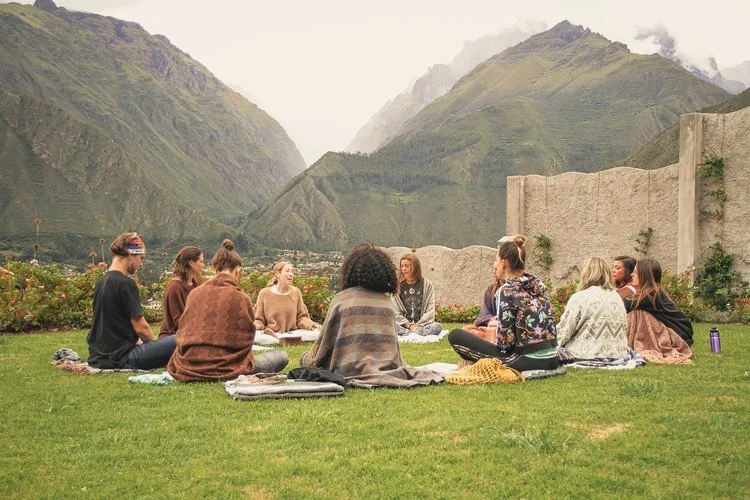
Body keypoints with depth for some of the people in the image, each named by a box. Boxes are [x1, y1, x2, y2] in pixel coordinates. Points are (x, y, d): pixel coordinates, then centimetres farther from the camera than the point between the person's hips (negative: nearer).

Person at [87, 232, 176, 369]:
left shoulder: (102, 281, 12)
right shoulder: (125, 283, -14)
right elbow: (141, 327, -13)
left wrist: (136, 341, 18)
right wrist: (155, 344, 5)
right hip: (120, 357, -10)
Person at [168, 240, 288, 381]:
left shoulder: (194, 294, 2)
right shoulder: (241, 299, -9)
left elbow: (183, 331, 13)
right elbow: (247, 338, 1)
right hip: (226, 369, -6)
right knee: (282, 356, 7)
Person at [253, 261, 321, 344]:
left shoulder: (296, 292, 6)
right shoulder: (265, 293, 0)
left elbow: (301, 317, 9)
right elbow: (259, 319, 4)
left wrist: (311, 325, -12)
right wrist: (255, 326, -19)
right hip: (270, 334, -2)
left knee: (317, 333, -23)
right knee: (253, 336, -35)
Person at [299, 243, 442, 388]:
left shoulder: (342, 298, -2)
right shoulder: (387, 301, 9)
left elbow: (326, 339, 6)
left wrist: (311, 358, 23)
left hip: (351, 369, -6)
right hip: (387, 366, 6)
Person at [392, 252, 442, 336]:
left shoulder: (427, 284, 7)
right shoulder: (398, 286, 9)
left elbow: (430, 311, 1)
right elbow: (395, 312, 3)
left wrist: (417, 326, -10)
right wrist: (410, 325, -11)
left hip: (422, 325, 0)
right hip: (404, 325, 0)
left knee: (437, 326, -33)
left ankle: (407, 333, -35)